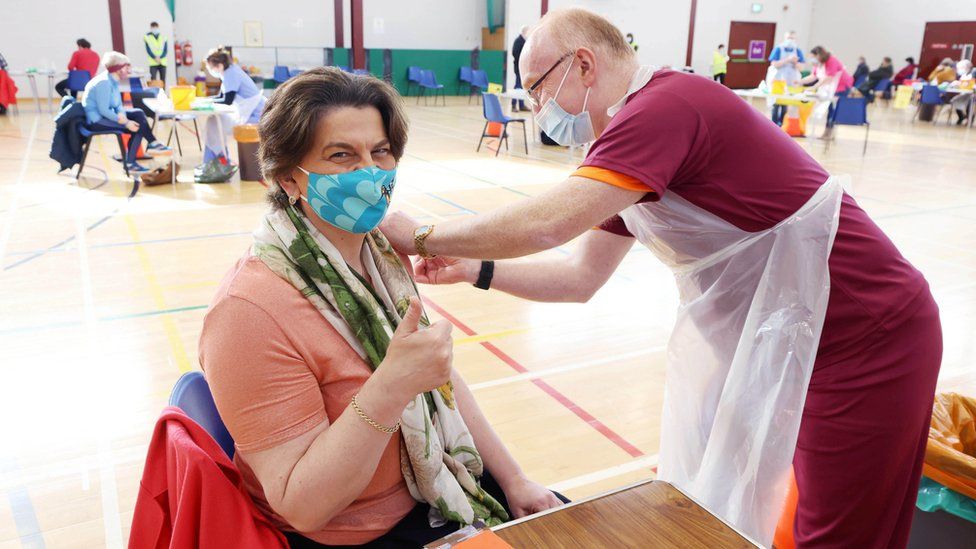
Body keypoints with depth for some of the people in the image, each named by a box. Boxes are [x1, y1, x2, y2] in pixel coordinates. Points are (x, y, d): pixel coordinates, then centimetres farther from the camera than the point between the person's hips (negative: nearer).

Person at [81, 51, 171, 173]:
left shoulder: (113, 81, 7)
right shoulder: (104, 83, -22)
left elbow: (118, 105, 6)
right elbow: (104, 111, -27)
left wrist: (123, 116, -15)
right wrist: (126, 122, -25)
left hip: (106, 115, 10)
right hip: (97, 121, -9)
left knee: (138, 114, 5)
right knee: (137, 127, -14)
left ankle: (152, 144, 1)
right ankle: (129, 164, -9)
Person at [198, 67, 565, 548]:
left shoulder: (382, 253, -2)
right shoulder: (251, 310, -26)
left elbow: (439, 377, 6)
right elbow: (301, 506, -25)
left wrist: (512, 479, 5)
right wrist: (391, 387, -37)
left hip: (431, 484, 7)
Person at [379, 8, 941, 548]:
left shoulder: (666, 104, -22)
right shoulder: (632, 157, 9)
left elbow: (548, 222, -32)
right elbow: (580, 277, 11)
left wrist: (421, 236, -18)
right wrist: (474, 269, 1)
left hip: (868, 342, -9)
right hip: (786, 341, 9)